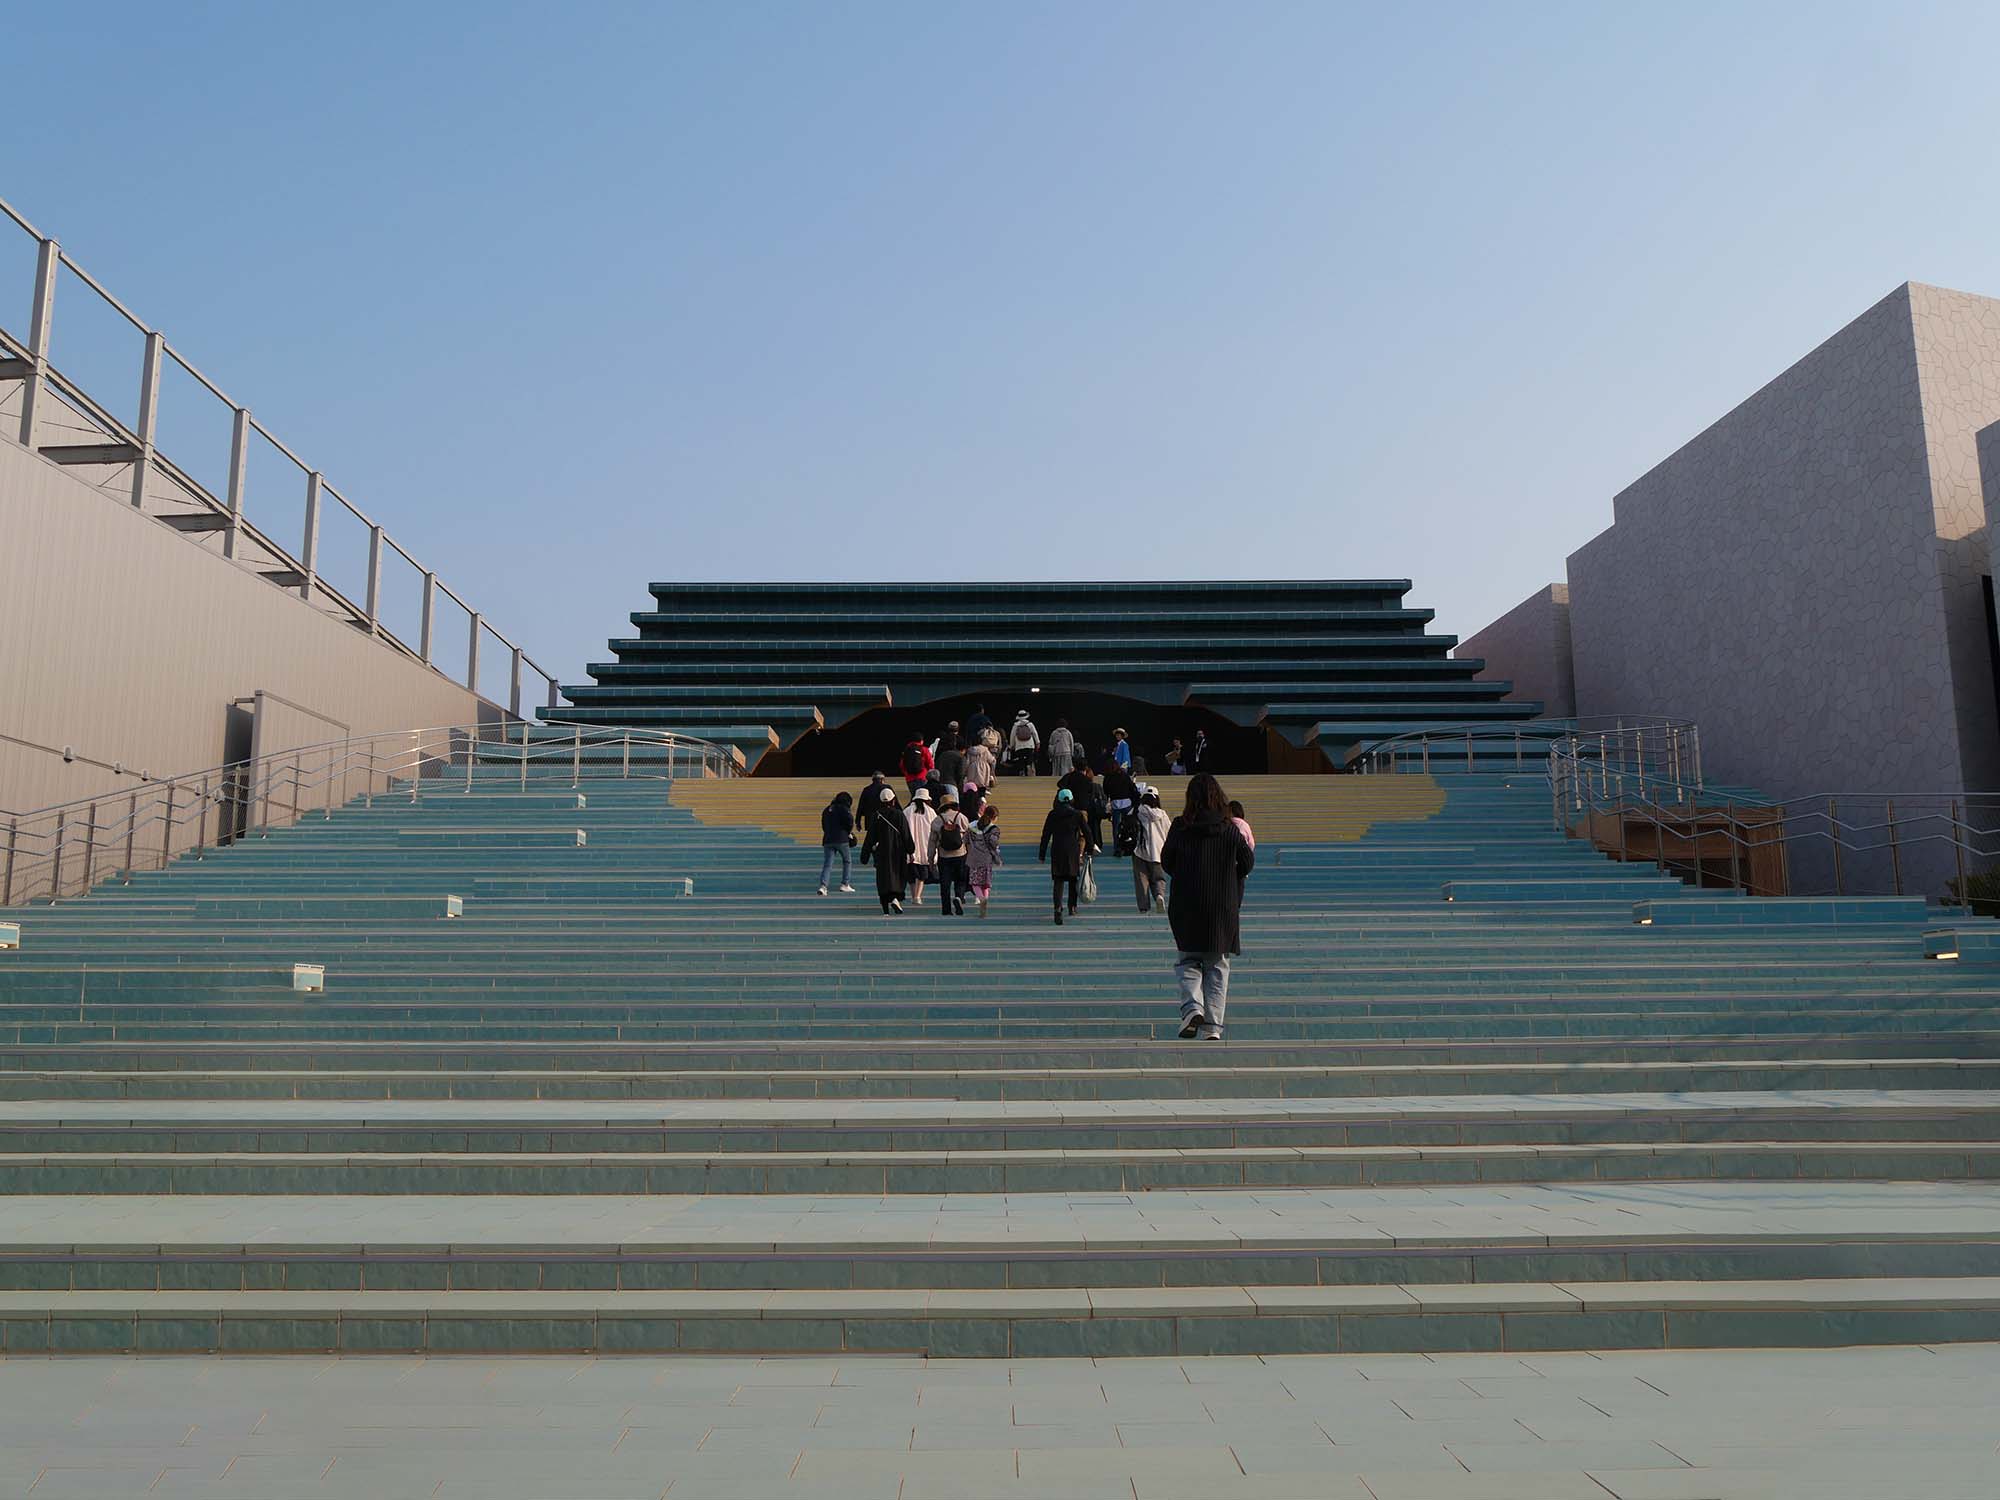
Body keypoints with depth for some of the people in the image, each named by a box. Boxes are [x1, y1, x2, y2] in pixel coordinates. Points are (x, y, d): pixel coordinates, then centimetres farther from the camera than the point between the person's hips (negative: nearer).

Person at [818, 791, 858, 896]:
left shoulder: (827, 810, 17)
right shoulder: (844, 809, -3)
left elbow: (823, 825, 20)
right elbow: (849, 821, -14)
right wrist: (849, 833, 3)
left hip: (827, 840, 4)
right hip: (841, 840, -4)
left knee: (827, 864, -1)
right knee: (846, 862, 16)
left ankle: (823, 886, -19)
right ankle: (845, 884, 15)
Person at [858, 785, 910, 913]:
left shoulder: (875, 816, -2)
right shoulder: (899, 814, -6)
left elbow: (870, 837, -2)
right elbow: (906, 835, -6)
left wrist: (865, 854, 3)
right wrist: (910, 851, 1)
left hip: (881, 852, 1)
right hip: (897, 851, -1)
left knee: (883, 876, 6)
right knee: (897, 875, 11)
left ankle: (886, 909, 2)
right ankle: (895, 898, -15)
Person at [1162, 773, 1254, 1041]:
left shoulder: (1179, 827, -6)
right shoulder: (1229, 829, -5)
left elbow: (1166, 861, 3)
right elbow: (1248, 863, 3)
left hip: (1186, 906, 0)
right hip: (1224, 908, 0)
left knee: (1188, 961, 14)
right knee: (1217, 967, 9)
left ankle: (1192, 1007, -10)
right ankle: (1212, 1027, 3)